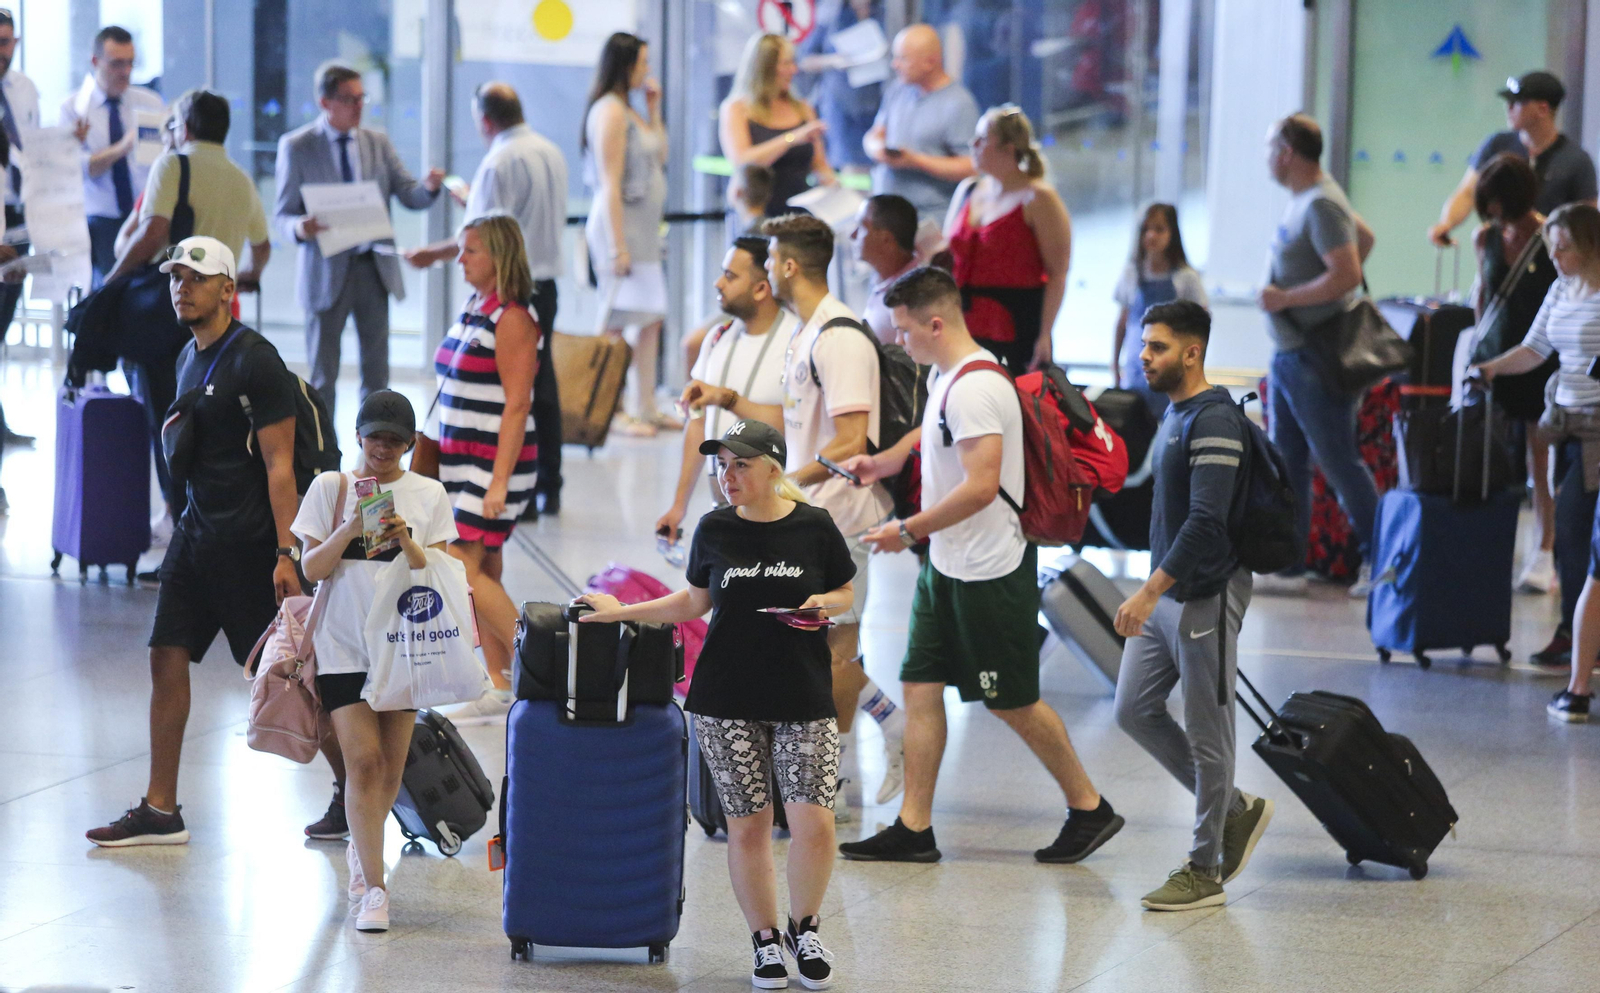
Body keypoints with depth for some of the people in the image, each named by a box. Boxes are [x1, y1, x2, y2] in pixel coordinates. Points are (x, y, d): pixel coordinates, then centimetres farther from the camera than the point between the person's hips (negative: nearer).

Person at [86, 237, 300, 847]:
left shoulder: (255, 361, -14)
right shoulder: (190, 359, 12)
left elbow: (280, 464, -17)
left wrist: (286, 554, -21)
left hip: (249, 540, -8)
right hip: (197, 532, 8)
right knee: (167, 657, 2)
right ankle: (160, 812, 5)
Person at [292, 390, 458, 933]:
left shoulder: (428, 495, 6)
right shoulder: (330, 488, 3)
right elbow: (311, 568, -2)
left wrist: (408, 544, -19)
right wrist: (348, 530, -18)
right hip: (344, 644, -2)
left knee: (391, 767, 6)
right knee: (363, 761, -13)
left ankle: (362, 849, 34)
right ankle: (373, 888, -13)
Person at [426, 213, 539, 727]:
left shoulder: (512, 319, -14)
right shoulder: (472, 310, 13)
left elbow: (517, 405, -17)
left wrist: (499, 482, -21)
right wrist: (432, 454, 20)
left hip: (494, 462, -9)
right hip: (460, 461, 9)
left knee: (464, 571, -12)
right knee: (483, 576, 8)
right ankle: (498, 689, 12)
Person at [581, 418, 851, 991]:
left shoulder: (813, 527, -2)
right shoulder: (715, 530, 3)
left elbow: (845, 593, 10)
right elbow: (695, 602, 15)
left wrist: (824, 605, -12)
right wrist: (620, 611, 15)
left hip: (803, 698, -1)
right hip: (728, 700, 2)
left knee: (814, 821, -10)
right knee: (747, 826, 2)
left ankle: (804, 929, 15)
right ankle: (766, 941, 19)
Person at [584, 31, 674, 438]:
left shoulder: (627, 111, 15)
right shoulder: (610, 111, -14)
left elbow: (660, 157, 22)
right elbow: (610, 183, -19)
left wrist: (654, 110, 14)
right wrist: (618, 247, -22)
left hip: (644, 229, 10)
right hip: (621, 225, -10)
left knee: (651, 319, 13)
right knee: (616, 321, -7)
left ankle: (643, 408, 20)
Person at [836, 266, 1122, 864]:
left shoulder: (975, 388, -23)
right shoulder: (943, 376, 9)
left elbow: (981, 486, -28)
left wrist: (908, 530, -20)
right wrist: (884, 461, 20)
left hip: (991, 571, -10)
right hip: (946, 566, 10)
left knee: (1010, 702, 1)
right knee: (920, 686, 6)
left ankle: (1089, 809, 16)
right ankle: (914, 828, 8)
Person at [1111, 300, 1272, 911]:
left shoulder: (1215, 421, -18)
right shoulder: (1175, 414, 13)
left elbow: (1206, 522, -25)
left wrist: (1151, 591, -27)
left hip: (1205, 597, -10)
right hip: (1164, 594, 10)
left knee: (1206, 734, -1)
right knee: (1135, 711, 10)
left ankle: (1205, 871, 8)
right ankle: (1235, 810, 23)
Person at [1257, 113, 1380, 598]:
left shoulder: (1321, 205, -17)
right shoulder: (1302, 199, 13)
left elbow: (1346, 274, -25)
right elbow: (1365, 237, 26)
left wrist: (1287, 298, -22)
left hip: (1314, 359, -10)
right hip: (1286, 355, 10)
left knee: (1338, 461, -3)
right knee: (1286, 465, 9)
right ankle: (1288, 567, 11)